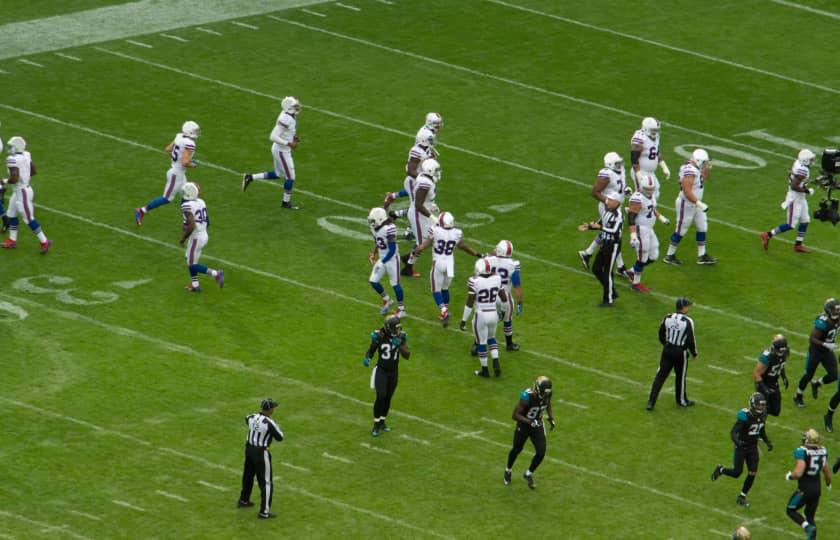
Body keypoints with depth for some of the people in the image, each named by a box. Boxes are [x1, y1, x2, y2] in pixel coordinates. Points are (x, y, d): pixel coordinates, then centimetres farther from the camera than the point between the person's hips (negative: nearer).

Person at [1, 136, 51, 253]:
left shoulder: (13, 160, -26)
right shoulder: (26, 155, 1)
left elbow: (14, 179, -30)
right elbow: (34, 171, 11)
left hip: (22, 192, -9)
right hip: (18, 192, 9)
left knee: (29, 219, 0)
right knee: (12, 215, 20)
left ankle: (44, 242, 6)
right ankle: (12, 240, 31)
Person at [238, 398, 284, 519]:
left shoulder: (252, 417, -3)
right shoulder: (269, 423, -23)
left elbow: (247, 419, 23)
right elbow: (280, 437, -11)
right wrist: (277, 426, 4)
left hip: (249, 449, 7)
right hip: (261, 453, -7)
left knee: (248, 474, 27)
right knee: (266, 482, -1)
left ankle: (243, 500, 46)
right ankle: (264, 512, -4)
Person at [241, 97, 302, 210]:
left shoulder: (291, 115, 2)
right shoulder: (285, 119, -28)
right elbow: (273, 137, -29)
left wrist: (294, 137, 6)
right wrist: (289, 144, -26)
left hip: (280, 149, 9)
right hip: (282, 151, -9)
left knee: (277, 174, 22)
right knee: (290, 177, 3)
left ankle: (250, 177, 24)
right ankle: (286, 203, 18)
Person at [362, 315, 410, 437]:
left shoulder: (401, 337, -8)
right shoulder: (379, 336, -16)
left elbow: (407, 356, -12)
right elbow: (371, 350, -3)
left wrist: (400, 345, -28)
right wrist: (367, 358, -25)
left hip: (394, 372, 3)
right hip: (381, 370, -3)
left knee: (388, 397, 11)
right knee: (381, 396, -12)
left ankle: (382, 421, 28)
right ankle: (376, 424, -2)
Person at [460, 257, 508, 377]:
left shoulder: (474, 281, -18)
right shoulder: (496, 279, -5)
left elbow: (469, 303, -15)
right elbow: (504, 298, 4)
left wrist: (464, 320, -6)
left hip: (481, 316, -4)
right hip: (494, 314, 4)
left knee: (481, 343, 13)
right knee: (491, 338, 27)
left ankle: (485, 370, 24)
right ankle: (496, 363, 12)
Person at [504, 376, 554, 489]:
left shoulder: (547, 394, -15)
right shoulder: (527, 397, -33)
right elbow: (515, 415, -28)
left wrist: (551, 418, -5)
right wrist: (530, 422, -36)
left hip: (538, 425, 4)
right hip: (524, 425, -4)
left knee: (541, 452, -5)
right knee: (517, 449, 17)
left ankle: (529, 474, 20)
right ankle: (508, 471, 46)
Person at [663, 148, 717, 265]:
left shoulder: (696, 168, 3)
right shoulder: (690, 172, -27)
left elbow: (703, 180, 22)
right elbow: (687, 192, -31)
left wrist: (707, 169, 5)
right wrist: (699, 203, -29)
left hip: (694, 204, 10)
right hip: (686, 204, -10)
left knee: (702, 228, 12)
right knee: (681, 230, 1)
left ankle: (702, 256, 20)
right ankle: (670, 256, 14)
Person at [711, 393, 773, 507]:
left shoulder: (762, 415, -4)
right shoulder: (745, 416, -25)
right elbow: (733, 432, -29)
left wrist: (767, 442, 4)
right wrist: (737, 443, -48)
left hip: (753, 448, 6)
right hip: (741, 447, -5)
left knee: (752, 473, -1)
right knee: (737, 472, -2)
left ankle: (742, 497, 15)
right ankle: (720, 469, 31)